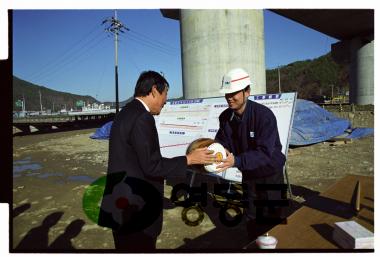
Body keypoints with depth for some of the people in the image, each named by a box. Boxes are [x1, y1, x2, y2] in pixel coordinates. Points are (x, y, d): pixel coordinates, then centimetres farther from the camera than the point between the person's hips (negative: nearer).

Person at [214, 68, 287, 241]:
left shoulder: (264, 115, -28)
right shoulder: (225, 117, -11)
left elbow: (265, 152, -34)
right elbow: (222, 141, -5)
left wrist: (236, 161, -46)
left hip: (269, 173, -5)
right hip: (249, 174, 5)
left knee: (273, 217, 13)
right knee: (252, 217, 20)